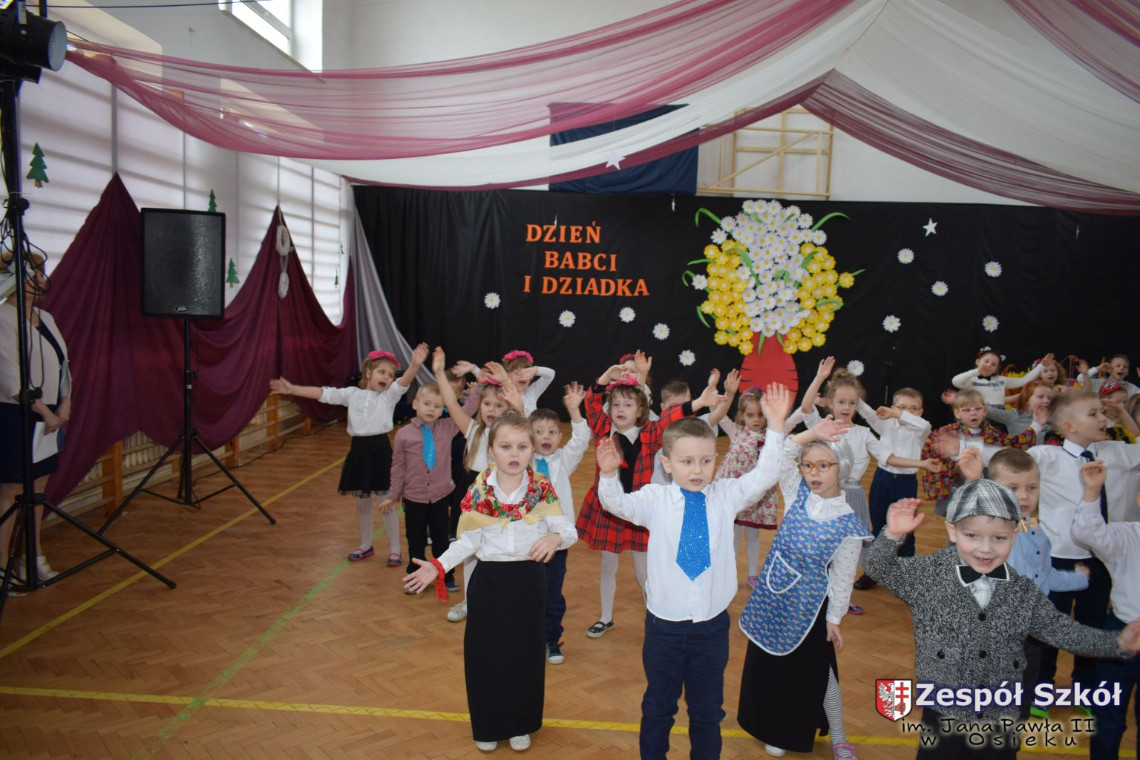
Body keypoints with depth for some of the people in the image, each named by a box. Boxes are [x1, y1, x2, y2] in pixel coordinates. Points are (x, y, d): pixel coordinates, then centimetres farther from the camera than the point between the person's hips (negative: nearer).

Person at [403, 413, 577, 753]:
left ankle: (521, 724, 33)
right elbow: (468, 541, -3)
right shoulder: (479, 491, -8)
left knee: (526, 653, 11)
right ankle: (488, 725, 30)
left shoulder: (542, 489, -9)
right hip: (489, 580, 0)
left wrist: (555, 538, -31)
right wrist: (438, 566, -14)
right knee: (485, 652, 8)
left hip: (529, 580, 0)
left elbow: (568, 530, -9)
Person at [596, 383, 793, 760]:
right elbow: (617, 503, -20)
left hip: (712, 624, 1)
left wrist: (776, 426, -20)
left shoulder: (726, 496, -4)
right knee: (658, 704, 20)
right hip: (664, 624, -1)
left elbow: (764, 476, -11)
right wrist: (609, 474, -40)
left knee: (708, 708, 19)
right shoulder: (654, 498, -9)